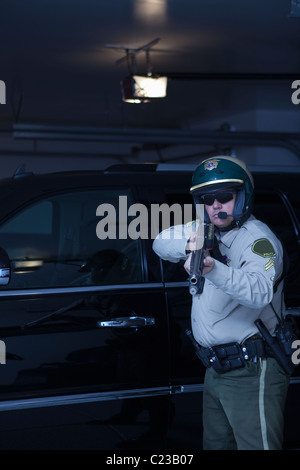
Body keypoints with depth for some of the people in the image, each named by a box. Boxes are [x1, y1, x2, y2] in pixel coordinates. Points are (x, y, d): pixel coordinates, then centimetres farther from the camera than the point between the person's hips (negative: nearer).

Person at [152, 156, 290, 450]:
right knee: (215, 444, 20)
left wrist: (213, 269, -52)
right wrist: (188, 244, -19)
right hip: (216, 370, 9)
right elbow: (161, 243, 3)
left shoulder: (257, 239, -16)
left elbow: (260, 291, -35)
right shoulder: (206, 230, 10)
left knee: (256, 446, -12)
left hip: (252, 373, -9)